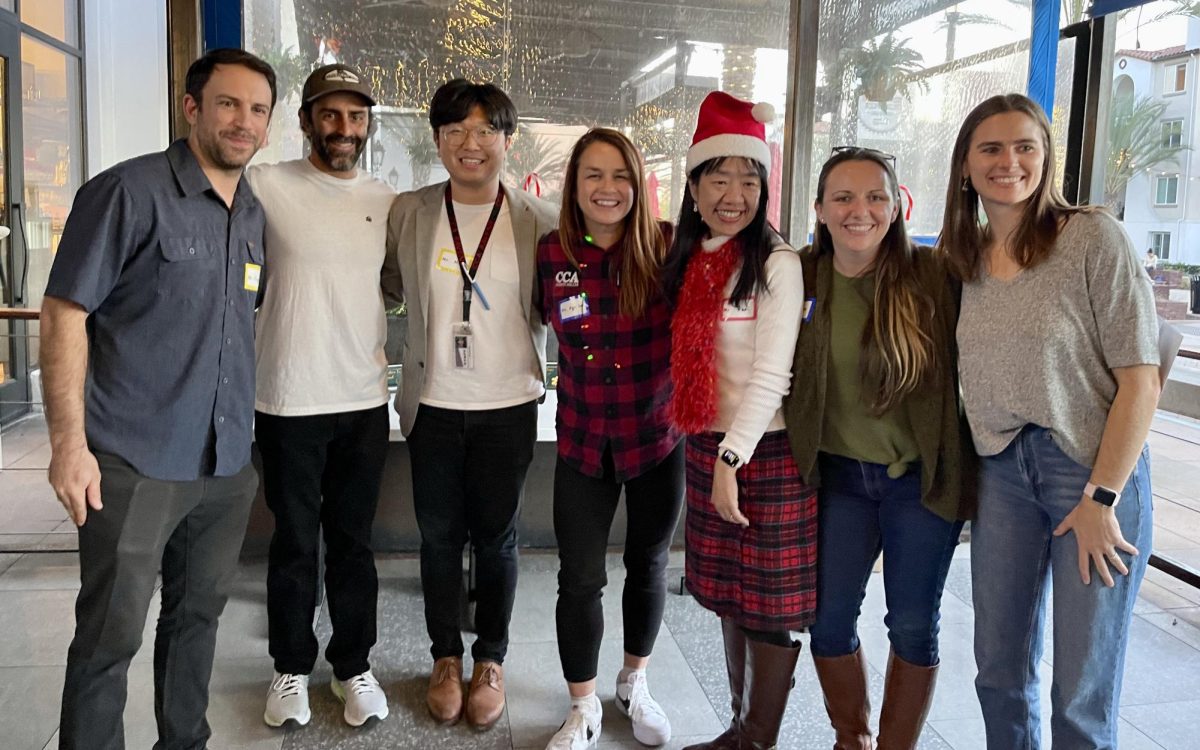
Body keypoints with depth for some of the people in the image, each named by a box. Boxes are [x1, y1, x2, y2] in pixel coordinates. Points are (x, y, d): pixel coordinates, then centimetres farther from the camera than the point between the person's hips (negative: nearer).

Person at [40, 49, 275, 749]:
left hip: (229, 463, 6)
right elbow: (65, 313, -11)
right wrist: (69, 442, -16)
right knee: (110, 636, 3)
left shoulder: (255, 216, 10)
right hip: (135, 463, -6)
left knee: (199, 615, 18)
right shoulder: (129, 191, -9)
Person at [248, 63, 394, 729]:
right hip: (288, 402, -3)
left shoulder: (386, 201, 8)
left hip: (364, 400, 3)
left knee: (353, 543, 13)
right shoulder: (266, 186, -6)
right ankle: (291, 668, 30)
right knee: (294, 544, 11)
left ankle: (353, 666, 29)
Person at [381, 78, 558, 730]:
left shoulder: (538, 221, -3)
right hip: (433, 404, 1)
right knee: (439, 535, 12)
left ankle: (490, 660, 30)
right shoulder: (408, 213, 0)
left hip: (508, 405, -1)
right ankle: (446, 657, 32)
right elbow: (389, 288, 12)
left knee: (496, 538, 11)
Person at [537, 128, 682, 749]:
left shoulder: (667, 248, -12)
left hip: (660, 436, 0)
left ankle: (634, 683, 43)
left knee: (649, 565, 17)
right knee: (580, 579, 6)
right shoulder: (552, 254, -6)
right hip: (584, 440, 1)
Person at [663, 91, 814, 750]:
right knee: (729, 597, 15)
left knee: (769, 606, 4)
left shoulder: (777, 264, -11)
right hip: (706, 447, 7)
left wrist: (732, 457, -21)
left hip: (767, 452, -7)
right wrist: (710, 453, 5)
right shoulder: (688, 261, 9)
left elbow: (771, 374, -17)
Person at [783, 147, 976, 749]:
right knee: (829, 620, 10)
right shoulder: (801, 277, -4)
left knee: (912, 627, 10)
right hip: (838, 475, 3)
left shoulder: (934, 276, -12)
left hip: (922, 477, -2)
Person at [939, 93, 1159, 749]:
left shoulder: (1094, 238, -9)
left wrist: (1102, 499, -14)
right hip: (1000, 471, 5)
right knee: (1000, 670, 13)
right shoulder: (963, 259, 7)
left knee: (1083, 694, 3)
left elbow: (1139, 379, -12)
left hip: (1095, 469, -5)